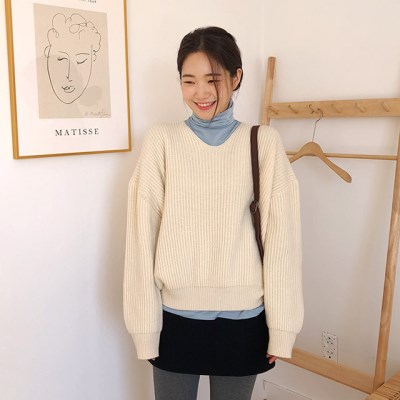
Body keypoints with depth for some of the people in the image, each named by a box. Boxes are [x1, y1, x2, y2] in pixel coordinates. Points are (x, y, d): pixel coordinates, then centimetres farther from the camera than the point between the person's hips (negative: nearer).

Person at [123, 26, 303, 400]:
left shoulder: (264, 142, -4)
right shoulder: (161, 140, -5)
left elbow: (281, 237, -4)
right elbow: (142, 236, -5)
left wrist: (281, 327, -3)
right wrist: (145, 326, -5)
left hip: (243, 317, 1)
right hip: (175, 314, 0)